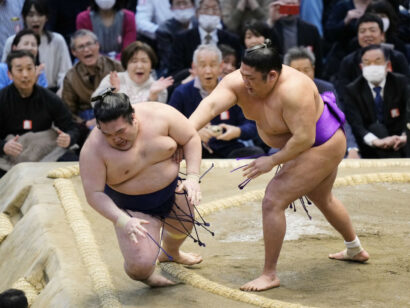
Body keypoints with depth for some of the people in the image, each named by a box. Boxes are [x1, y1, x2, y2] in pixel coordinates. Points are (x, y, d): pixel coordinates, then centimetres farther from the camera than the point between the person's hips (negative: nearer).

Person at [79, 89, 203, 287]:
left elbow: (191, 139, -9)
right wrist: (123, 221, -38)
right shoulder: (93, 150, -28)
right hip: (133, 209, -4)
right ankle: (144, 274, 23)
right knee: (141, 266, -17)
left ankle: (170, 253, 66)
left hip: (173, 190, 4)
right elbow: (94, 194, -25)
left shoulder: (159, 115, -22)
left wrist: (192, 176, -20)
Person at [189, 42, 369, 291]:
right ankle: (356, 250, 54)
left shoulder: (292, 90, -36)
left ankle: (270, 275, -4)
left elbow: (304, 138, -34)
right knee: (323, 199, 30)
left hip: (320, 147, -10)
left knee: (273, 202, -15)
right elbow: (211, 104, -32)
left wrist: (273, 161, -26)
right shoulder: (238, 83, -17)